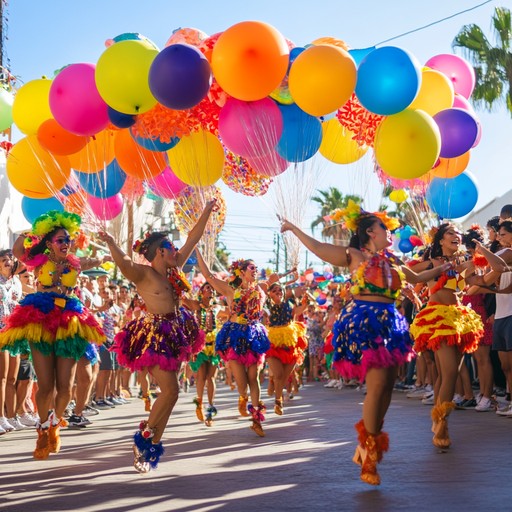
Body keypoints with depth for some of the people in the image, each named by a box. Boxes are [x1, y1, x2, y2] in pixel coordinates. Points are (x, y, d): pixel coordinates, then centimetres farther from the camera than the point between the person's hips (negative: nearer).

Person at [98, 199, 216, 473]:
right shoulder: (143, 273, -13)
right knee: (170, 390, -12)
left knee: (170, 391, 9)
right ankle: (144, 437, 6)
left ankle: (153, 444, 17)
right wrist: (111, 245, -52)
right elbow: (124, 264, -35)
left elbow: (192, 239, 17)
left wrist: (206, 212, 18)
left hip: (176, 333, 9)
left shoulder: (174, 269, 8)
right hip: (156, 336, -8)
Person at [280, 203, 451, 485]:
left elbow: (416, 278, 36)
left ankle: (368, 444, 15)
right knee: (377, 384, -15)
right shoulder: (354, 255, 1)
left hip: (389, 322, 7)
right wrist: (293, 228, 8)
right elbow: (317, 247, 4)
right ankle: (369, 452, -7)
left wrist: (441, 268, 40)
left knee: (387, 385, 4)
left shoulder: (392, 261, 18)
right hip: (364, 322, -7)